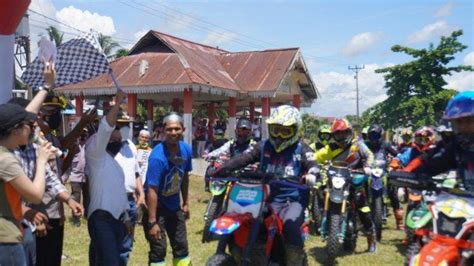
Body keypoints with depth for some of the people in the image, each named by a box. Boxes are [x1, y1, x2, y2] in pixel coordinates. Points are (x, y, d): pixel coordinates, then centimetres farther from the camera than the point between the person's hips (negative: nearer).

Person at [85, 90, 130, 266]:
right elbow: (106, 127, -14)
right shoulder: (95, 155, -1)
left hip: (118, 219, 9)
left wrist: (126, 217, 22)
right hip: (101, 218, -8)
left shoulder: (115, 164, 24)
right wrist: (118, 103, -12)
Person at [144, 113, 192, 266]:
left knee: (181, 246, 14)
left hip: (175, 206, 6)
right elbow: (152, 190, -27)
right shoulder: (157, 156, -27)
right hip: (156, 207, -6)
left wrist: (185, 202, 13)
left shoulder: (186, 150, -7)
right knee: (158, 249, -6)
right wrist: (152, 222, -27)